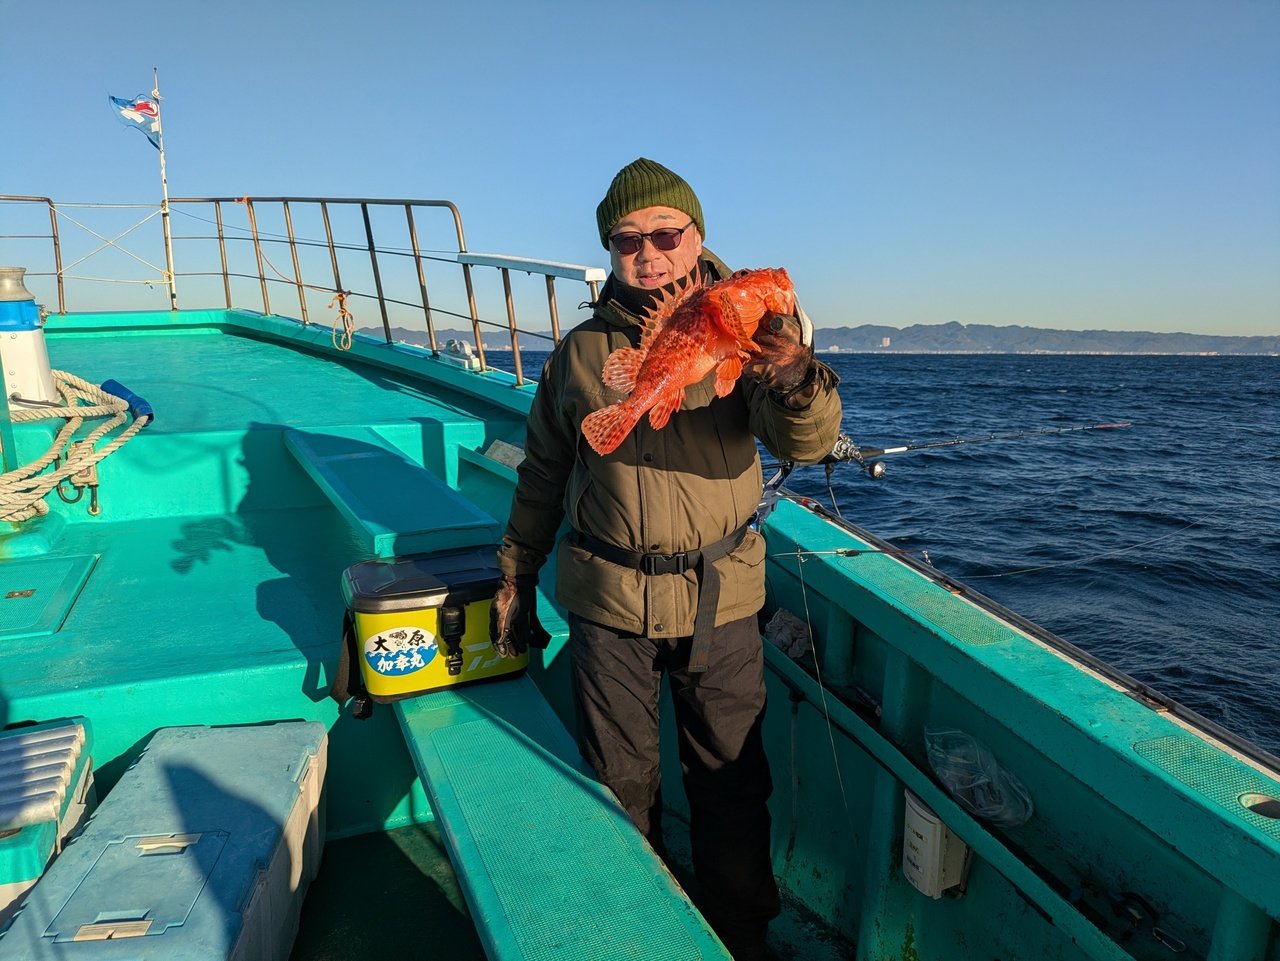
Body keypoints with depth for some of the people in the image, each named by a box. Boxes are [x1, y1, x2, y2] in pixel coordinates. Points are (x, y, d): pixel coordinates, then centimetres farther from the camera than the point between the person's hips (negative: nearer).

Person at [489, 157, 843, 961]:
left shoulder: (741, 335, -3)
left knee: (731, 779, 12)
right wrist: (516, 579, 12)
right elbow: (542, 475, 10)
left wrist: (797, 379, -40)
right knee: (620, 781, 15)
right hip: (607, 597, 2)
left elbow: (807, 443, -18)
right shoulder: (580, 352, 3)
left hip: (720, 596, -1)